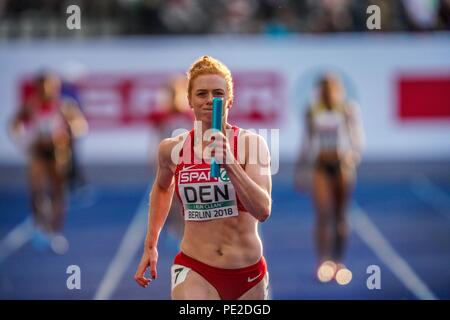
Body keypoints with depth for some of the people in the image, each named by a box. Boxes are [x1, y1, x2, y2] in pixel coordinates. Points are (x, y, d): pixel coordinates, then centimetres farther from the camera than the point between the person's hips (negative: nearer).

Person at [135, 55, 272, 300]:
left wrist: (228, 162, -27)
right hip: (194, 271, 0)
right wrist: (150, 246, 24)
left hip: (248, 272, 0)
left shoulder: (250, 142, -7)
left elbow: (262, 211, -18)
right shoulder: (172, 149, -1)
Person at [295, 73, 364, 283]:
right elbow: (307, 143, 15)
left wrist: (352, 155, -25)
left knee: (340, 216, 5)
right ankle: (323, 263, -16)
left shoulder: (349, 111, 0)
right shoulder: (313, 113, 7)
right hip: (320, 166, 1)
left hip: (342, 165, -1)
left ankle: (338, 262, 16)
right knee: (323, 214, -11)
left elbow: (357, 137, -5)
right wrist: (301, 171, 16)